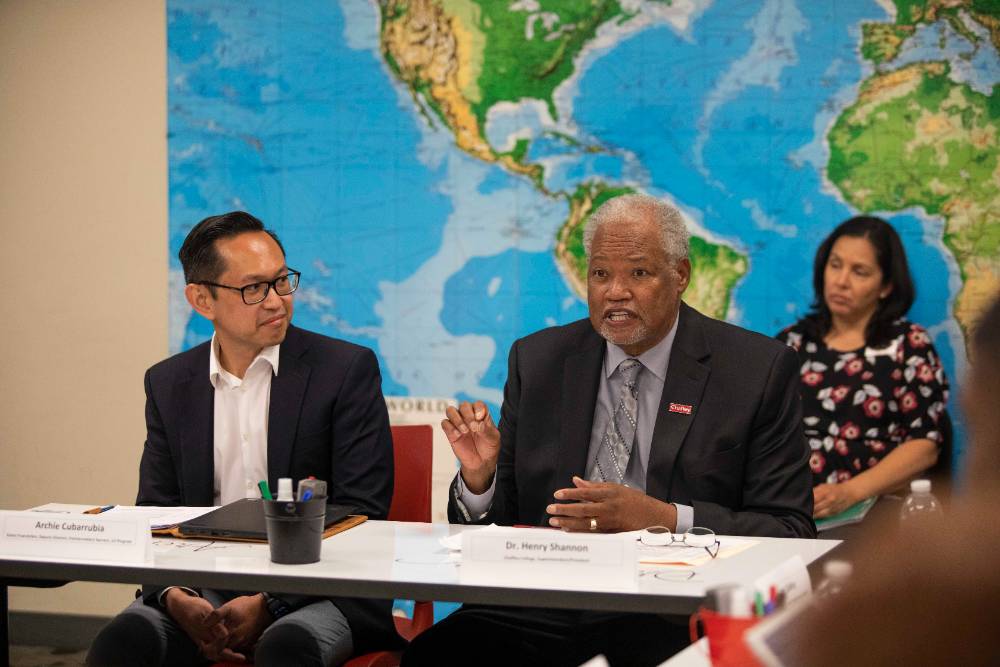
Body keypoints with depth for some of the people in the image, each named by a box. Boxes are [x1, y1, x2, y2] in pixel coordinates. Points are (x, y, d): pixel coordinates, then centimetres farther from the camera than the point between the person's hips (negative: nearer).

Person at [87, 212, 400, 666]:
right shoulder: (169, 384, 11)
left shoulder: (347, 369, -2)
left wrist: (268, 603, -17)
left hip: (319, 588, -3)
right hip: (204, 590, 3)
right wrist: (176, 598, -14)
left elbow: (360, 512, -7)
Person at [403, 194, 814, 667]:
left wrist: (664, 519, -16)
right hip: (544, 607, 3)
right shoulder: (537, 361, 11)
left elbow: (790, 533, -3)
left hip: (674, 616, -3)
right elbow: (500, 518, 15)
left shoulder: (760, 370, 1)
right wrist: (480, 478, -9)